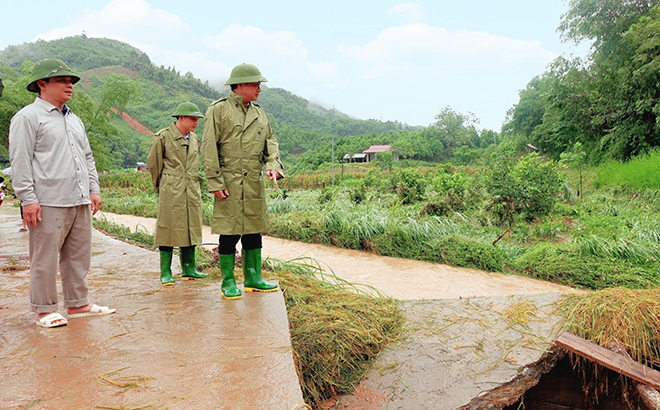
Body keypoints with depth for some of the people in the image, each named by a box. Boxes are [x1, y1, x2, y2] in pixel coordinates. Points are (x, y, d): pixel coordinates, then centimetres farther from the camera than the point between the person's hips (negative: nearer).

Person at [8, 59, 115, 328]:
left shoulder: (74, 120, 21)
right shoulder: (28, 117, -2)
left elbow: (87, 157, 24)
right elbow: (20, 161, -7)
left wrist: (94, 189, 15)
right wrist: (28, 199, -13)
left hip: (80, 203, 7)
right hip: (48, 203, -7)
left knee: (79, 256, 10)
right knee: (45, 258, -1)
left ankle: (78, 304, 20)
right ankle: (44, 310, 10)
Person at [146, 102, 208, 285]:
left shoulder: (194, 139, 14)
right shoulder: (162, 137, -5)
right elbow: (153, 164, 3)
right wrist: (161, 186, 12)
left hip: (192, 191, 6)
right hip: (171, 192, -6)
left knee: (190, 229, 8)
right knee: (169, 229, -2)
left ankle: (189, 269, 18)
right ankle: (166, 273, 6)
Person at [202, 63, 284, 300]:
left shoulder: (259, 113, 15)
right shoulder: (218, 110, -4)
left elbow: (270, 141, 17)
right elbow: (209, 148, -8)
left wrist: (273, 165, -3)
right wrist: (215, 182, -14)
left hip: (255, 183, 6)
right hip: (229, 183, -6)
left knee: (254, 230, 11)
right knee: (229, 233, 0)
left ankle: (253, 279, 22)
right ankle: (228, 282, 12)